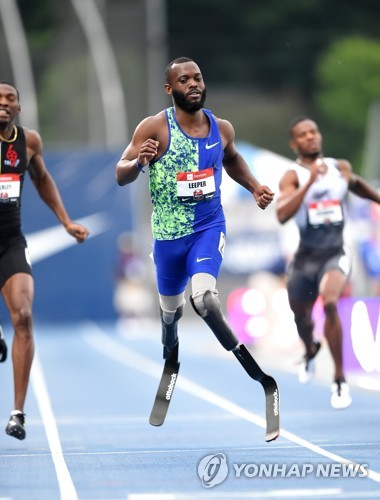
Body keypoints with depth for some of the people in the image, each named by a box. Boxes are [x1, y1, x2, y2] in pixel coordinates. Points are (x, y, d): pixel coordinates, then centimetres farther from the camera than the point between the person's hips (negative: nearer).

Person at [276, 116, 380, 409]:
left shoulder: (341, 168, 1)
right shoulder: (293, 176, -10)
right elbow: (282, 215, -29)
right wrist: (310, 182, -34)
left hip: (336, 253, 0)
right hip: (306, 256, 0)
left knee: (330, 303, -28)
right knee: (301, 317, 19)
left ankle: (340, 380, -16)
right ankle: (311, 351, 58)